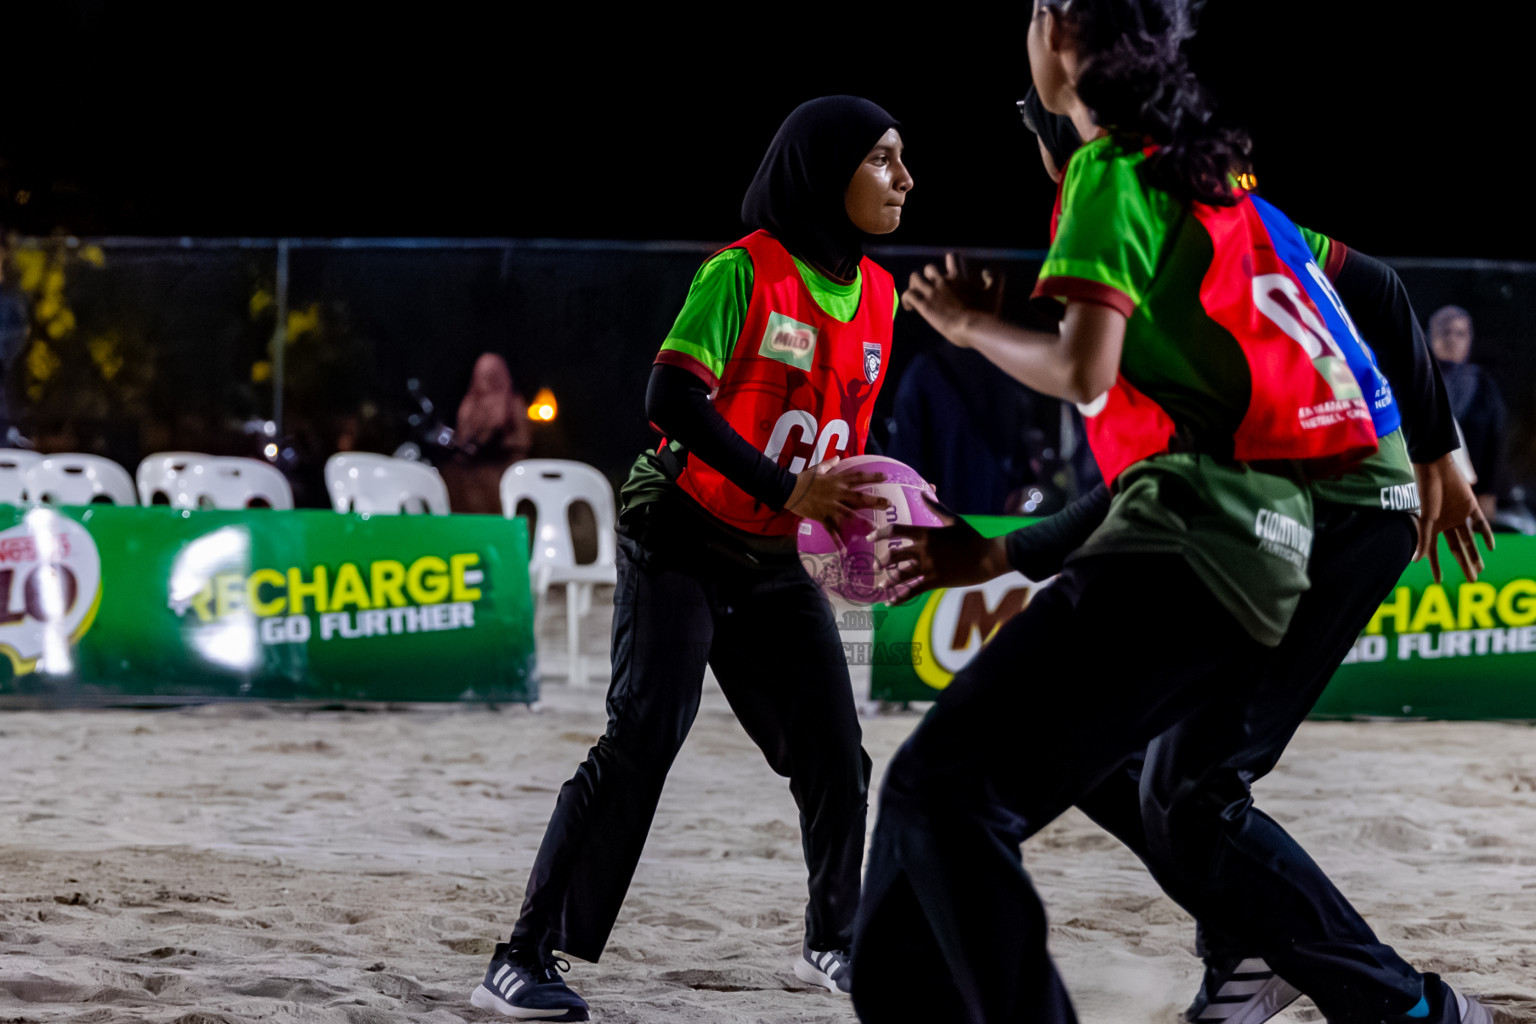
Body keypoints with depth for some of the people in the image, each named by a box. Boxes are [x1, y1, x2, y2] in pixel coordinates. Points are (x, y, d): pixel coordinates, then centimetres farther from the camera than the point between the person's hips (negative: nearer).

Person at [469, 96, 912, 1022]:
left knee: (836, 760, 6)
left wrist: (852, 504, -2)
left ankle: (834, 944, 28)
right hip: (682, 543, -7)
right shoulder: (744, 274, -15)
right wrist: (785, 492, -30)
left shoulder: (876, 296, 7)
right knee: (643, 741, -18)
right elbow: (673, 399, -25)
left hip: (776, 564, 7)